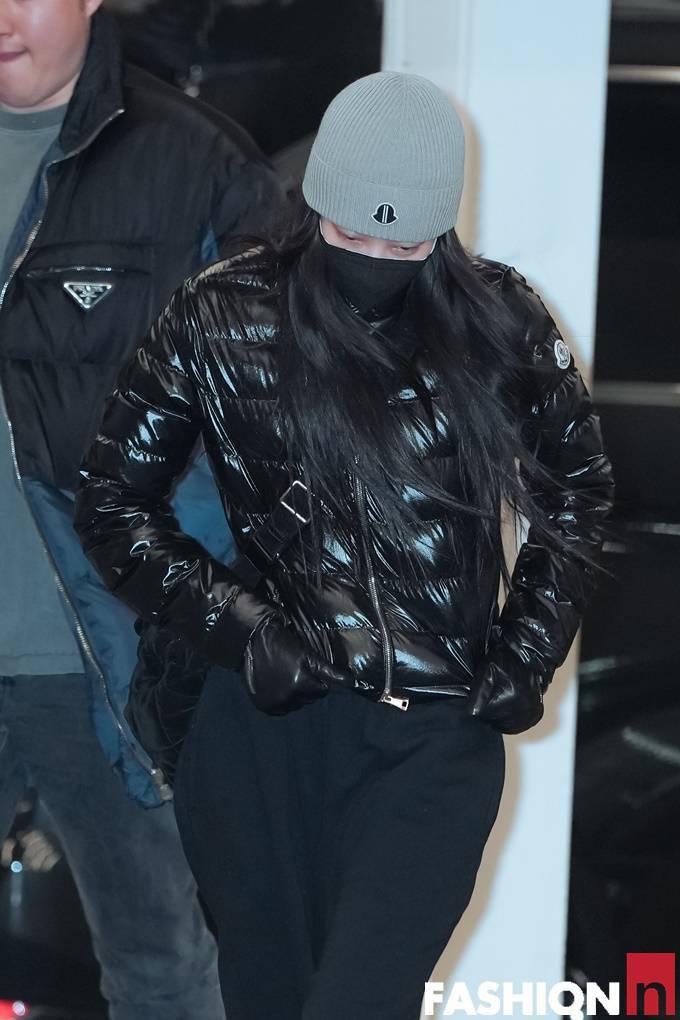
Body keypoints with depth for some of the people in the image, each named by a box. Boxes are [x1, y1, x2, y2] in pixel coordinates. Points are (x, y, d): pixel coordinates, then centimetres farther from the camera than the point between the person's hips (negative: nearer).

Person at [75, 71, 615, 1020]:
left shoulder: (500, 325, 0)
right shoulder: (223, 318, -3)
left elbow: (576, 493, 14)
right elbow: (115, 504, 3)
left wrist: (526, 656, 5)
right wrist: (241, 629, -8)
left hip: (437, 737, 0)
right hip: (265, 725, 1)